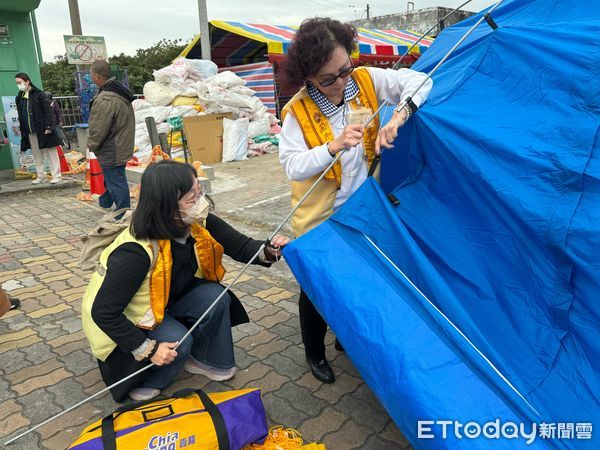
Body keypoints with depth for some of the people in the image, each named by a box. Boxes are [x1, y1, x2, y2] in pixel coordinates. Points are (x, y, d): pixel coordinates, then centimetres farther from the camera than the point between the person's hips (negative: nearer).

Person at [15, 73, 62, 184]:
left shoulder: (39, 94, -4)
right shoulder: (19, 98, 12)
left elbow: (47, 111, -10)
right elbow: (20, 116, 15)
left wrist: (49, 126, -17)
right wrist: (23, 131, 10)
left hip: (43, 129, -6)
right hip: (30, 132, 6)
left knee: (51, 153, 0)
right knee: (37, 155, 10)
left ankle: (56, 176, 3)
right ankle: (41, 176, 17)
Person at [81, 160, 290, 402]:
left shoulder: (199, 224, -19)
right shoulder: (135, 252, -37)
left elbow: (240, 246, -15)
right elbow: (103, 313, -30)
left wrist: (269, 251, -36)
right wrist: (148, 350, -28)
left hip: (166, 304, 6)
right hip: (126, 323, -5)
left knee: (215, 297, -18)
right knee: (178, 342, -29)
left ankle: (205, 360, 7)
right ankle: (140, 379, 3)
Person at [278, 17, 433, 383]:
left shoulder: (366, 81, -9)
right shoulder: (298, 111, -16)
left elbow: (419, 81, -10)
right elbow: (292, 166, -23)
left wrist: (398, 117, -28)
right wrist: (333, 147, -37)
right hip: (320, 220, -3)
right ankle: (315, 354, 35)